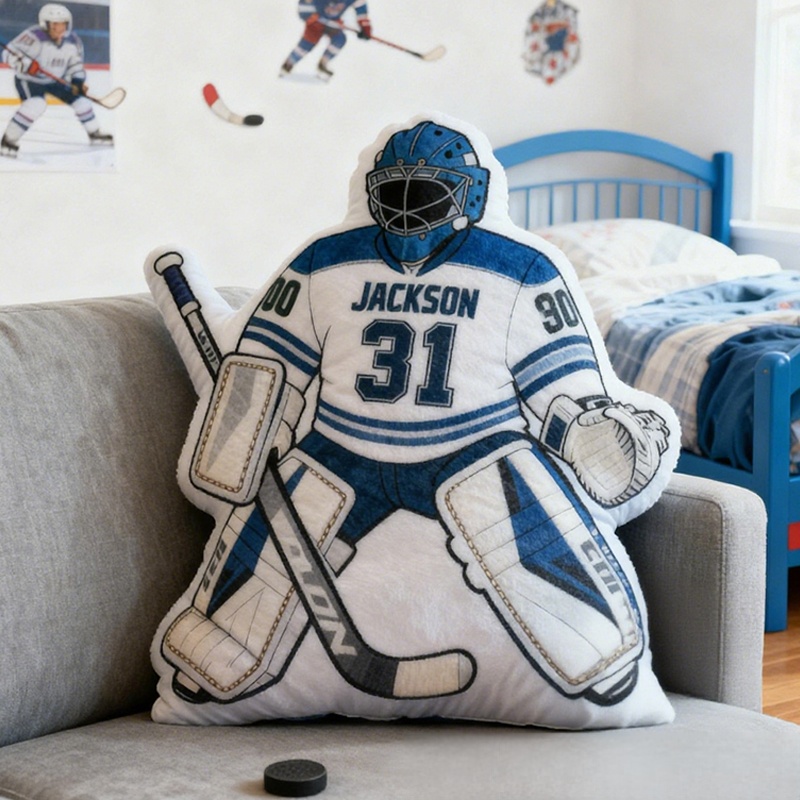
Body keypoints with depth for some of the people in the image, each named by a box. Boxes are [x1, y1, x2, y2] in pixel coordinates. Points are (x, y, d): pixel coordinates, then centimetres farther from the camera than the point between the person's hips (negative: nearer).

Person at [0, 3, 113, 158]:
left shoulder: (72, 42, -8)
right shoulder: (34, 37, -29)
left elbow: (76, 64, 4)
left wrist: (78, 82, -13)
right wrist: (26, 65, -42)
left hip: (55, 80, 7)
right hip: (29, 79, -7)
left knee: (80, 100, 6)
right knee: (36, 104, -33)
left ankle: (95, 134, 31)